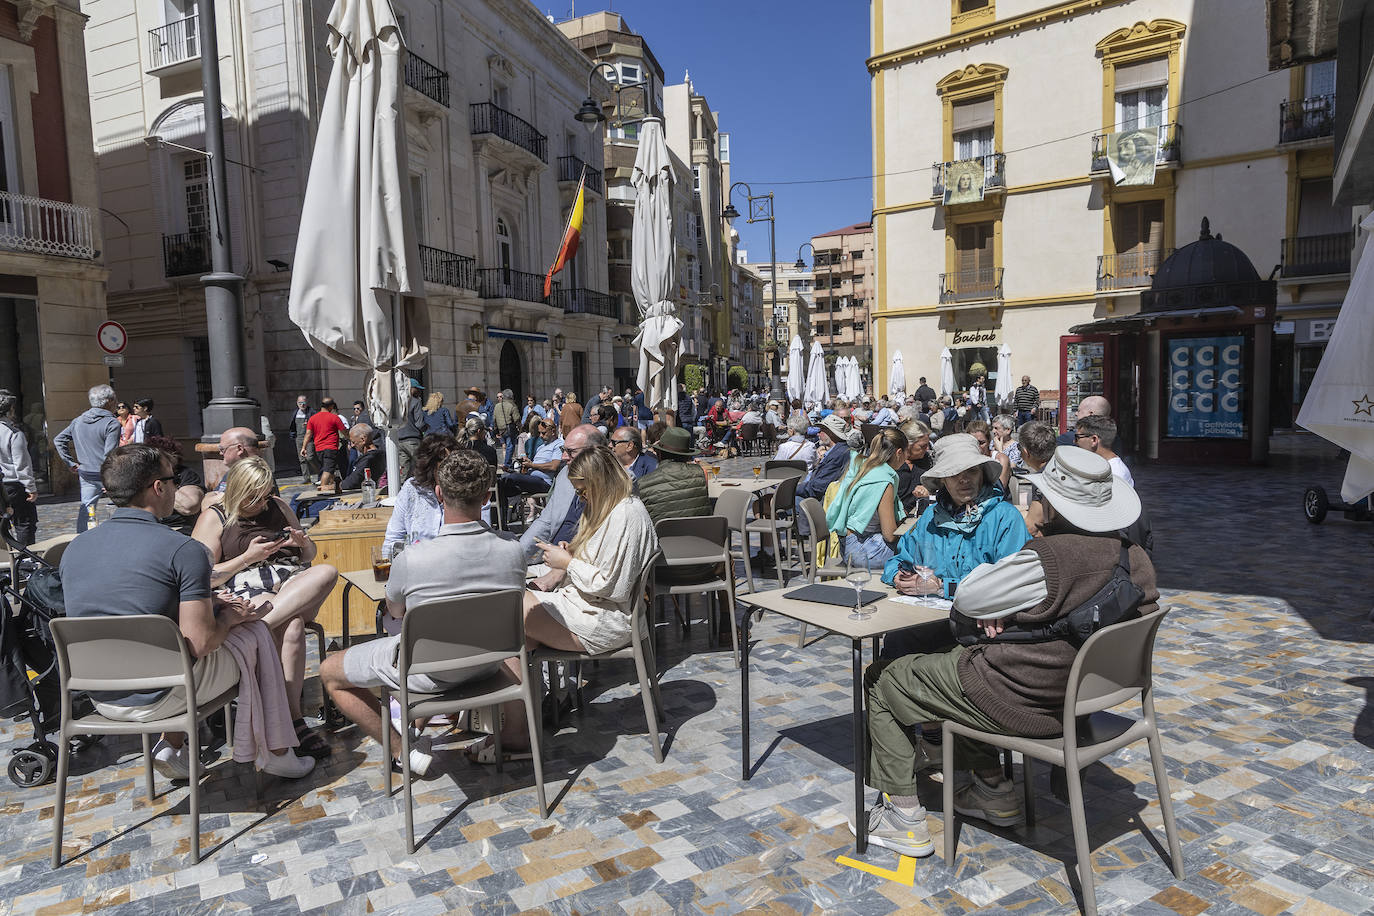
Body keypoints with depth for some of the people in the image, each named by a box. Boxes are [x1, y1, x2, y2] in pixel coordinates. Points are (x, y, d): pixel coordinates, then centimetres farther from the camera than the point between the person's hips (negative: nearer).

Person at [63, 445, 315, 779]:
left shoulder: (74, 548, 3)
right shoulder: (184, 550, -18)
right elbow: (201, 643, -20)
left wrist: (205, 604, 16)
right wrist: (228, 617, 2)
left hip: (99, 698, 7)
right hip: (158, 699, -7)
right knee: (255, 633, 14)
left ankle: (172, 746, 24)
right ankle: (275, 752, 21)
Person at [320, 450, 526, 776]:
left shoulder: (411, 560, -28)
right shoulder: (513, 552, -20)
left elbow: (394, 612, -4)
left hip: (429, 671, -4)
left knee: (330, 672, 17)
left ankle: (405, 752, 13)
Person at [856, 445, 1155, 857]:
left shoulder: (1047, 557, -28)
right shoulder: (1137, 560, -4)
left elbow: (965, 598, -16)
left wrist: (994, 565, 4)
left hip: (1023, 702, -8)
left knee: (882, 678, 7)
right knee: (952, 656, 31)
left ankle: (904, 816, 13)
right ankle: (993, 790, 32)